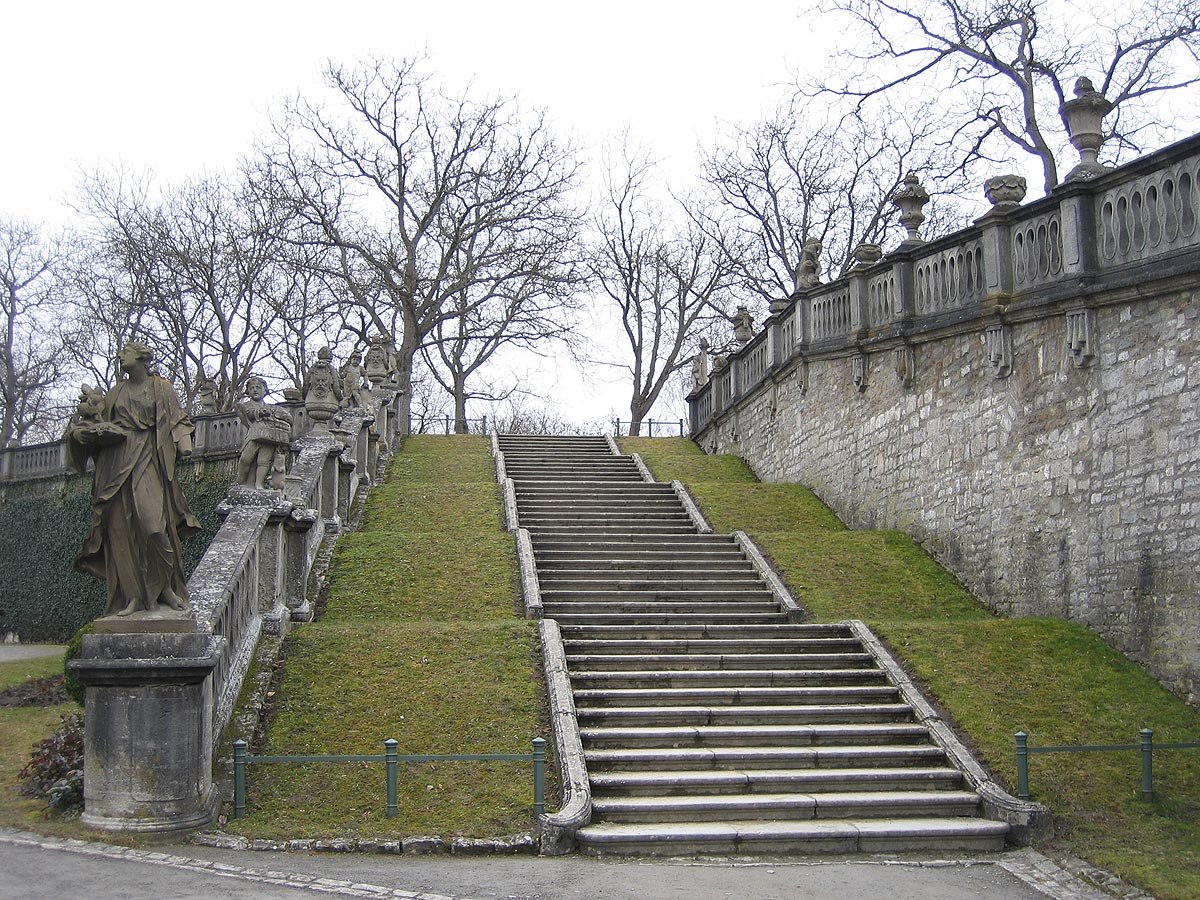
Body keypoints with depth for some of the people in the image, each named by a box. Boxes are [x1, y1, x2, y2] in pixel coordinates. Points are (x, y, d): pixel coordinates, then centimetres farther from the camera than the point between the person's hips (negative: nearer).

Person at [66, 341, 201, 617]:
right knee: (122, 527, -4)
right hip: (118, 464, 4)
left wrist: (183, 443, -15)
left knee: (153, 521, -17)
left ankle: (166, 587, -4)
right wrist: (83, 430, -3)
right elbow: (103, 425, 17)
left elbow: (177, 421, 3)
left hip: (148, 460, -4)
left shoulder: (162, 389, 10)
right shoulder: (116, 393, 19)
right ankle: (134, 595, -2)